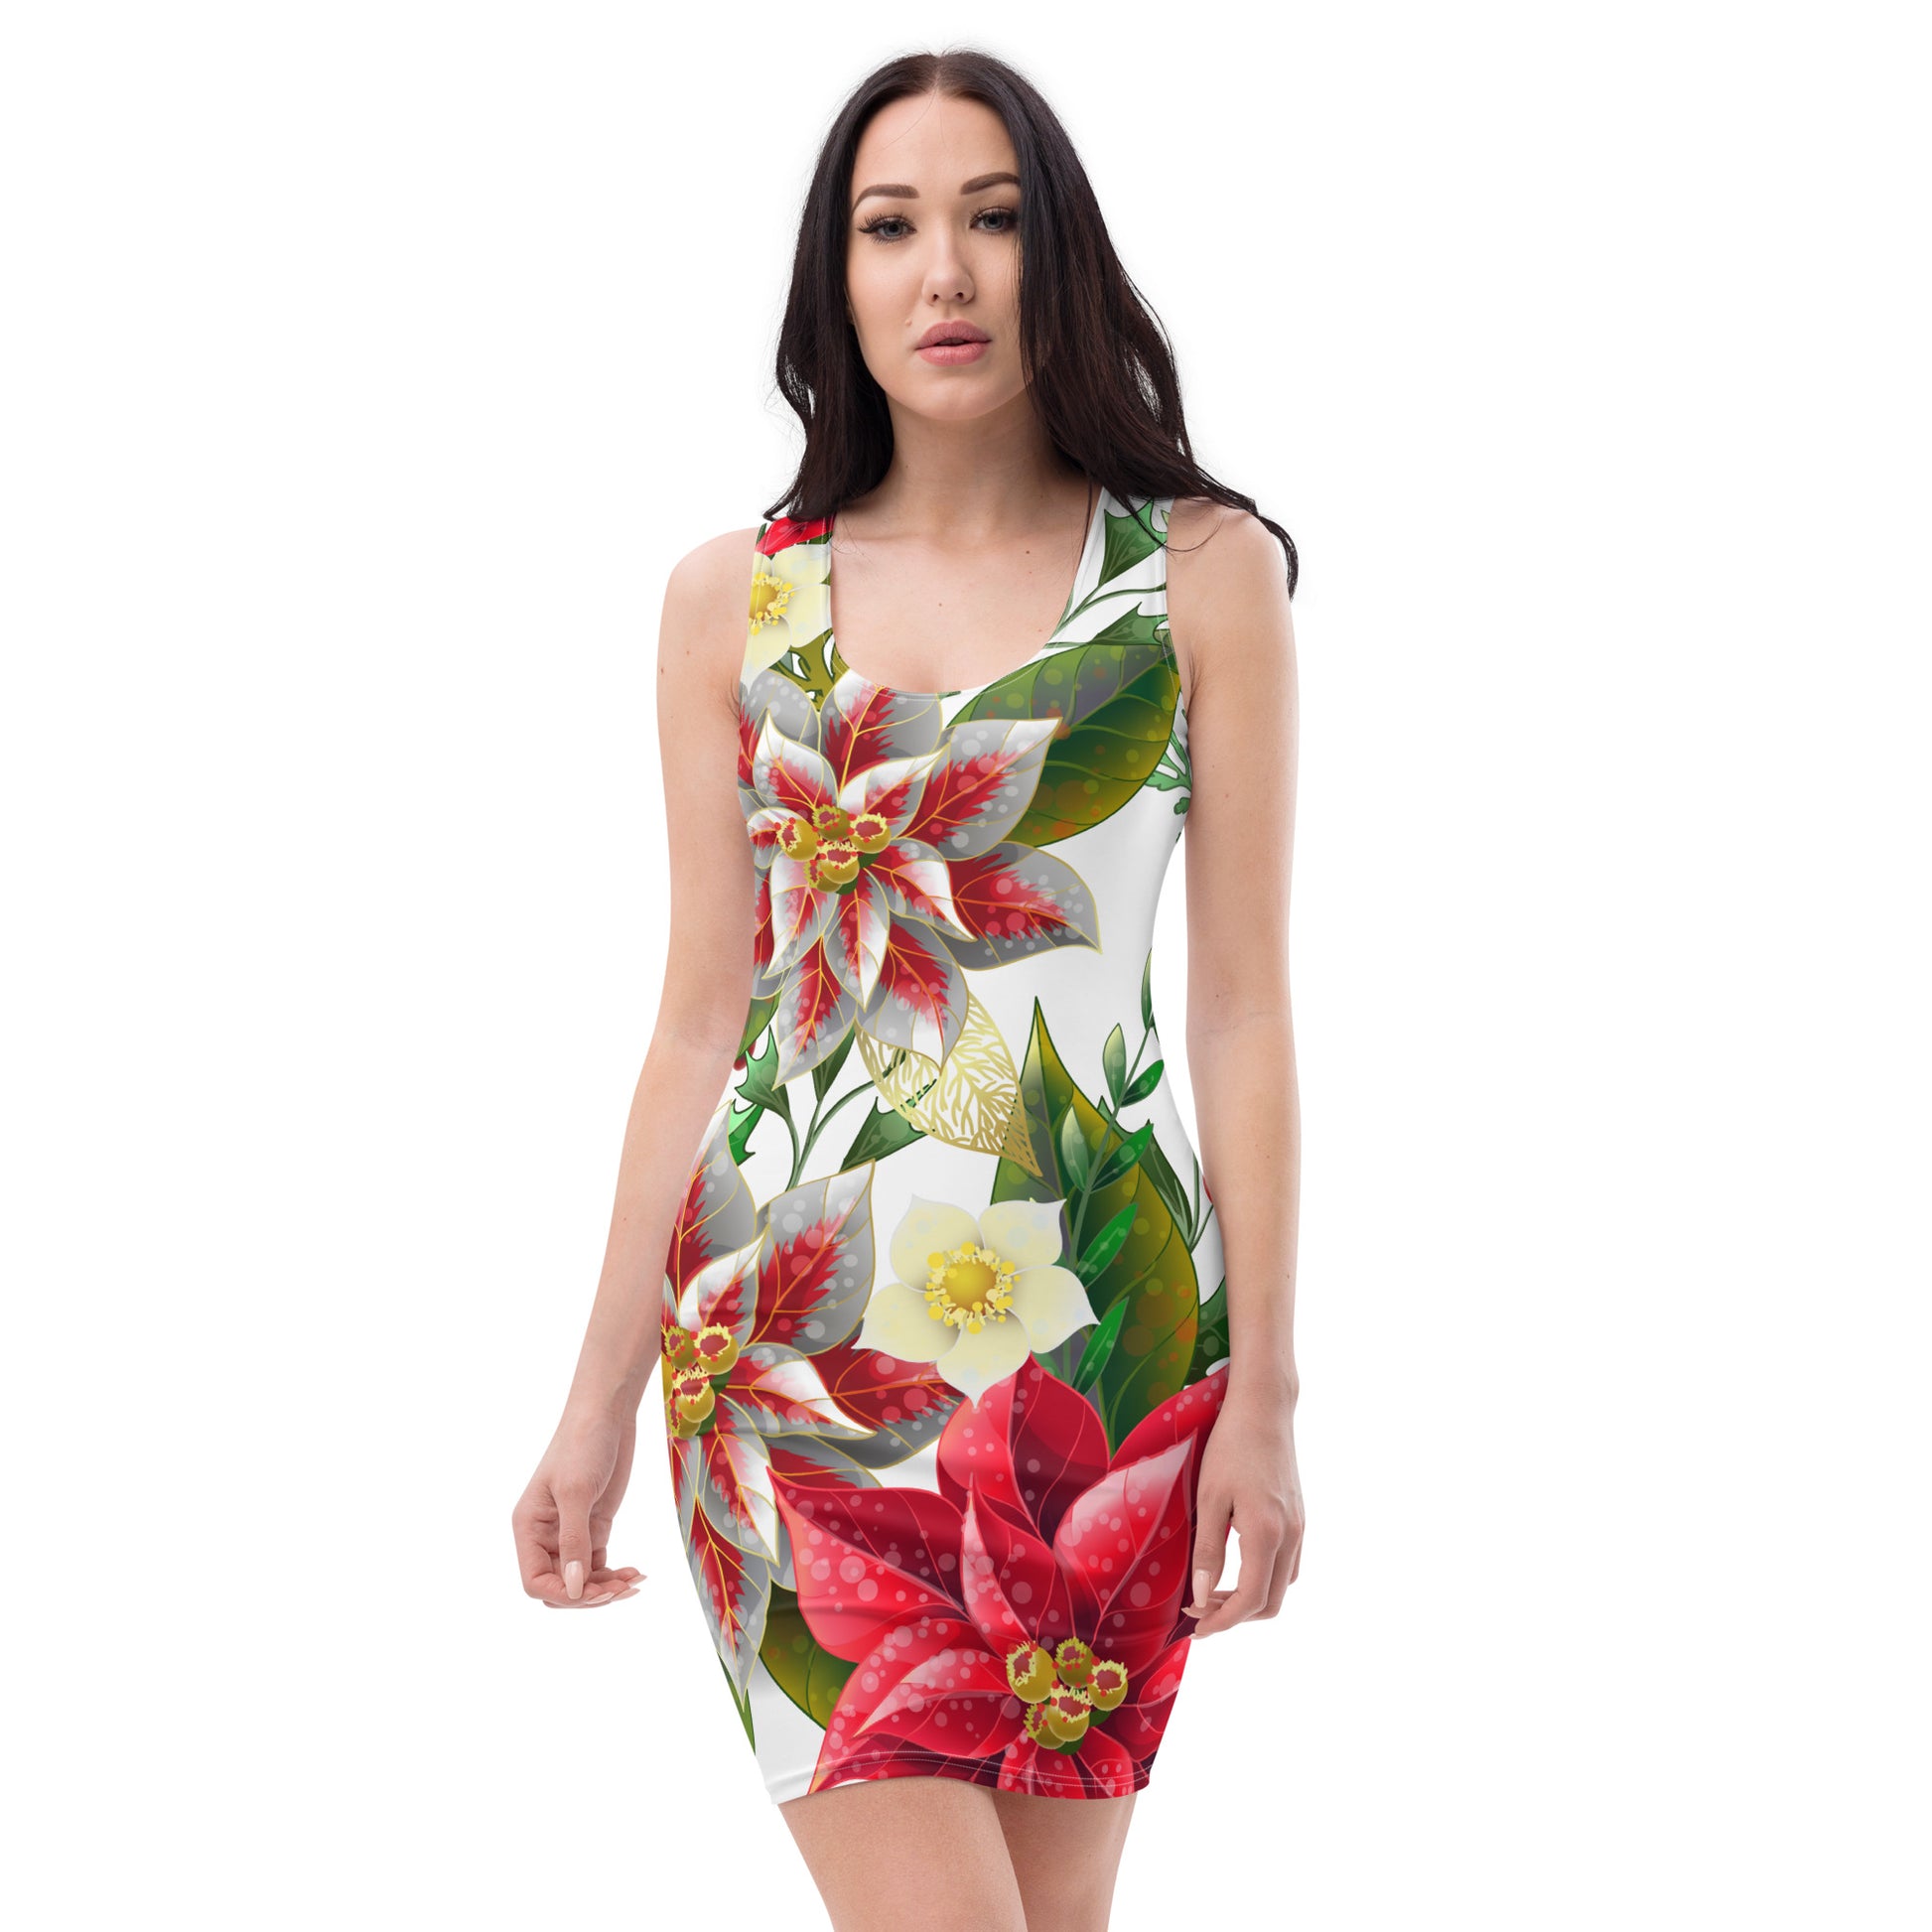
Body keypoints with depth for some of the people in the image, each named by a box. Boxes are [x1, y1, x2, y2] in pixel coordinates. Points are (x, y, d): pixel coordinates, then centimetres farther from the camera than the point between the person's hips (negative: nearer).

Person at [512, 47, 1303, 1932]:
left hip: (1107, 1341, 0)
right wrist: (600, 1396, 6)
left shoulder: (1204, 573, 3)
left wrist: (1265, 1388, -2)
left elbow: (1241, 1007, 2)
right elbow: (701, 1019, 9)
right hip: (798, 1332, 0)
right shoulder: (734, 598, 7)